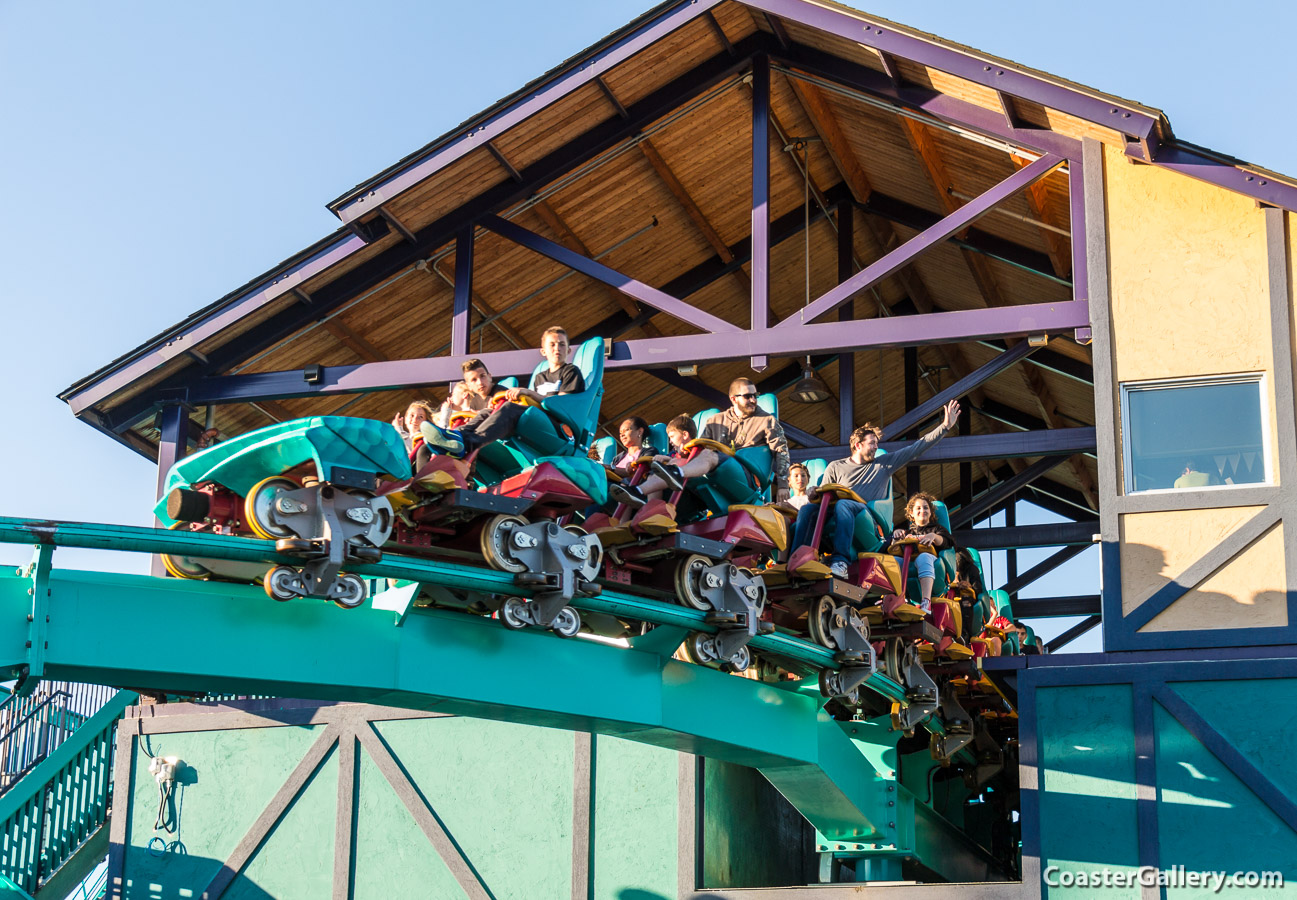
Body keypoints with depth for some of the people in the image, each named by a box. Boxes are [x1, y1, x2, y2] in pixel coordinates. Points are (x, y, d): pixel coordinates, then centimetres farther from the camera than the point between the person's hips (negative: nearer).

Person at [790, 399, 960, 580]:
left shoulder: (884, 464, 23)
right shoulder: (835, 467, 23)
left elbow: (917, 448, 20)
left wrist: (945, 426, 14)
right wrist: (813, 495, -6)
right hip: (834, 518, 2)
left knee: (842, 505, -37)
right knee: (808, 509, -29)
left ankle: (840, 560, -51)